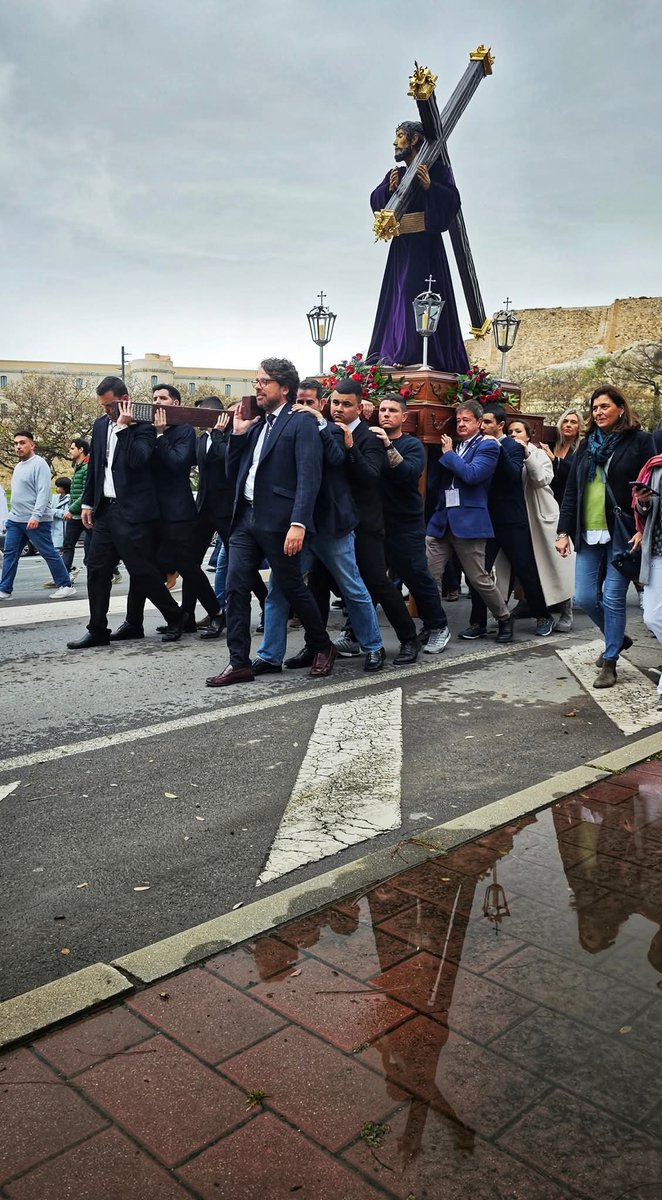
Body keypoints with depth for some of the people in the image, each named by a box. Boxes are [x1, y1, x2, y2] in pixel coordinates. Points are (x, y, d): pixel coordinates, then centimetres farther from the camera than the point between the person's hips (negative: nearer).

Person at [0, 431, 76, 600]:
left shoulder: (39, 463, -10)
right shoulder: (18, 466, 17)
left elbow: (43, 491, -19)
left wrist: (36, 515, -26)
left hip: (35, 521, -8)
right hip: (15, 520, 8)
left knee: (49, 553, -2)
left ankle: (65, 586, 6)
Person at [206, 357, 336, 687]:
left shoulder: (301, 423, -5)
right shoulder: (256, 425, 18)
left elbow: (309, 477, -15)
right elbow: (234, 473, 18)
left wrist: (298, 524, -24)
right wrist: (238, 433, 7)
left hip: (278, 521, -7)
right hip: (245, 518, 7)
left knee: (291, 588, 3)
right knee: (235, 589, 1)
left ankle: (323, 647, 24)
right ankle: (239, 663, 8)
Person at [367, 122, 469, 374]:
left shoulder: (434, 168, 2)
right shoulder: (396, 173, 19)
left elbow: (453, 199, -9)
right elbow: (376, 201, 10)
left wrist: (429, 186, -23)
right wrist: (389, 189, -9)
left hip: (424, 242, -7)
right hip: (400, 245, 7)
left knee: (420, 294, -13)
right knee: (397, 296, 2)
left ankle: (414, 354, -17)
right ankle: (395, 351, 2)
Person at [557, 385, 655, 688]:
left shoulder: (640, 441, -1)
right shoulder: (587, 445, 14)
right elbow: (571, 491, 14)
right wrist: (564, 531, 7)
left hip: (621, 535, -5)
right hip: (588, 535, 5)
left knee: (612, 599, -3)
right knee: (585, 598, 4)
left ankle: (610, 662, 11)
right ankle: (617, 638, 31)